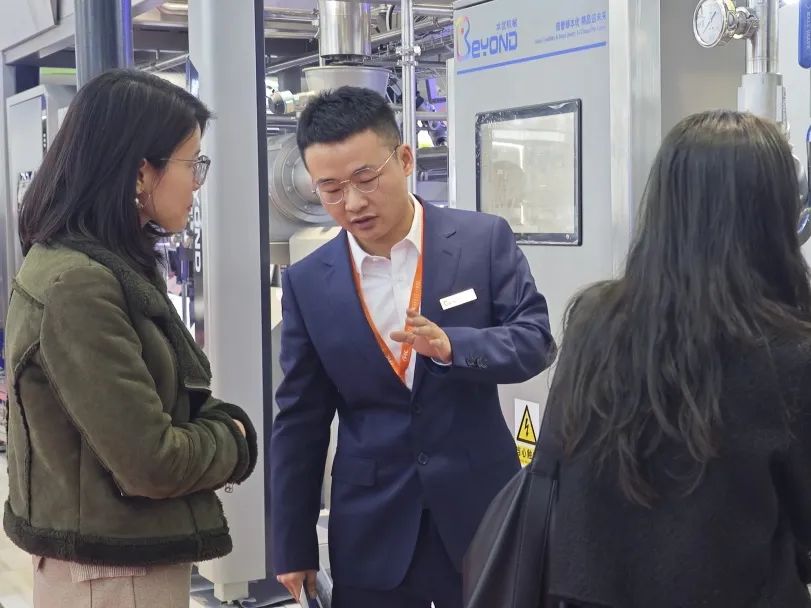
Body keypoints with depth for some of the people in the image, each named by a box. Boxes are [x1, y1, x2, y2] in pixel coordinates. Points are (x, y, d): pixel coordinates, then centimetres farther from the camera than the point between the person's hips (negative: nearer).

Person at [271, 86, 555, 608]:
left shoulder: (485, 240, -5)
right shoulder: (308, 282, 0)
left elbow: (535, 338, -6)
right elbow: (299, 420, 4)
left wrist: (453, 346, -26)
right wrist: (294, 546, 5)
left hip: (479, 512, -1)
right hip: (370, 534, 1)